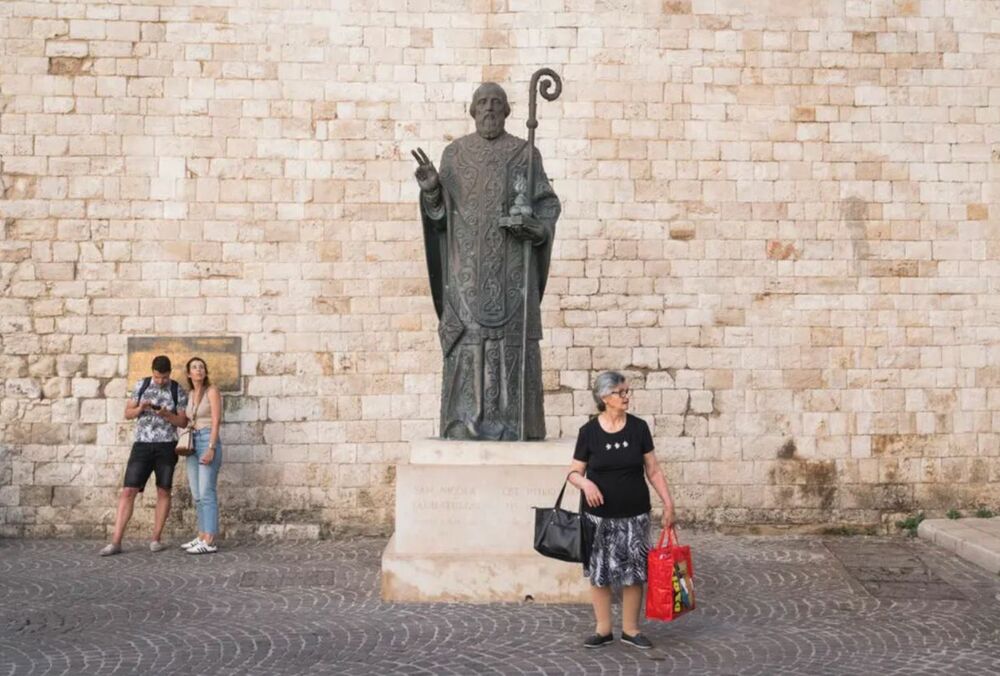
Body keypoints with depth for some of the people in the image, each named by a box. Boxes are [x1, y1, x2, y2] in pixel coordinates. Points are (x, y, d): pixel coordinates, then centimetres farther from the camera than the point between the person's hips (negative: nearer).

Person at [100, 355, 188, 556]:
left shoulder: (179, 391, 1)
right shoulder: (141, 385, 5)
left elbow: (183, 422, 0)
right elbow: (128, 413, 9)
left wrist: (166, 414, -18)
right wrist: (140, 408, -12)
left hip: (166, 446, 0)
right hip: (142, 445, 1)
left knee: (163, 492, 4)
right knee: (128, 491, -5)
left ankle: (156, 539, 14)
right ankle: (115, 542, -5)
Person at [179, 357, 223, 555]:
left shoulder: (212, 391, -5)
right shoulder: (191, 394, 15)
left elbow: (216, 422, -12)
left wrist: (211, 449, -20)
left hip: (208, 441, -8)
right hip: (193, 443, 8)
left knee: (206, 493, -11)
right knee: (197, 495, 8)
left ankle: (209, 542, -11)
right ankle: (202, 536, 15)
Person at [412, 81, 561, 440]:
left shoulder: (525, 154, 4)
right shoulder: (454, 153, 10)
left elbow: (548, 205, 4)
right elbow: (441, 215, 10)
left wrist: (530, 223, -17)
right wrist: (431, 189, -11)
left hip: (511, 268, -1)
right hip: (468, 268, 2)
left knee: (512, 341, -5)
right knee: (467, 341, -3)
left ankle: (513, 430, 0)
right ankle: (465, 428, 2)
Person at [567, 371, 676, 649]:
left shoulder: (638, 427, -1)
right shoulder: (589, 431, -5)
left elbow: (653, 470, 3)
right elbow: (574, 472, 1)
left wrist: (668, 503, -1)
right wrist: (585, 482, -21)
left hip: (634, 514, 1)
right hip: (599, 515, -1)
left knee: (634, 572, 5)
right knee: (599, 572, 6)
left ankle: (630, 630, 20)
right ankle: (603, 630, 20)